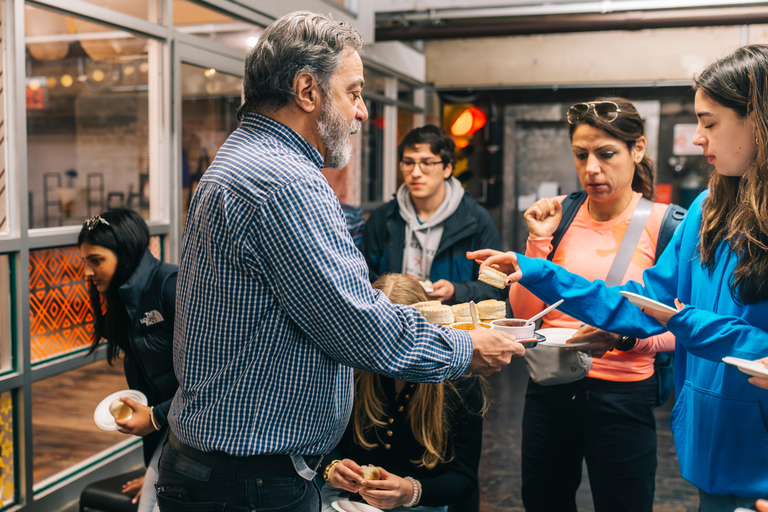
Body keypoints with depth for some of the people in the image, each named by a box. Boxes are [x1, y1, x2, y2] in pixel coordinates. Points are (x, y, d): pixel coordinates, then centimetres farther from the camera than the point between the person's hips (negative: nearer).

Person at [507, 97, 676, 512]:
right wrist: (539, 240, -8)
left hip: (622, 397, -3)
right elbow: (523, 313, 0)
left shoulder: (663, 224, -7)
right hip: (549, 388, 4)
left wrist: (624, 336, -28)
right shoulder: (560, 215, 3)